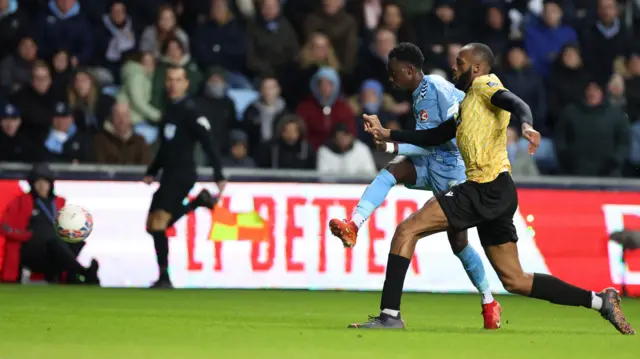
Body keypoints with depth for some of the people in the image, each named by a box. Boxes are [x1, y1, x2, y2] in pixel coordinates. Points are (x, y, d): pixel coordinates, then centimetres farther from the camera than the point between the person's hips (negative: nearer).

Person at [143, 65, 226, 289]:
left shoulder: (189, 110, -10)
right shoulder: (170, 109, 16)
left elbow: (208, 142, -15)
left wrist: (218, 175, -20)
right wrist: (152, 172, 20)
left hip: (182, 176, -9)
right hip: (169, 176, 9)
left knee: (158, 224, -19)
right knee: (153, 226, 10)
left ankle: (164, 278, -17)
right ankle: (196, 202, 17)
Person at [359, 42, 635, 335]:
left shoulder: (484, 85, 1)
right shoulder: (468, 104, 28)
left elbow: (516, 103, -19)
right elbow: (435, 137, 33)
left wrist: (526, 125, -42)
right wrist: (388, 134, 27)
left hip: (488, 189, -10)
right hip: (492, 194, 10)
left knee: (407, 230, -10)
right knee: (515, 281, 9)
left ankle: (390, 313, -14)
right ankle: (599, 300, 9)